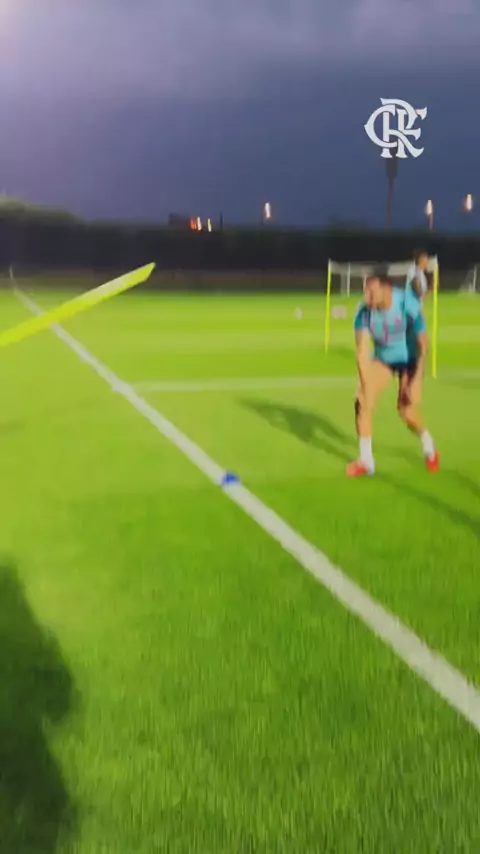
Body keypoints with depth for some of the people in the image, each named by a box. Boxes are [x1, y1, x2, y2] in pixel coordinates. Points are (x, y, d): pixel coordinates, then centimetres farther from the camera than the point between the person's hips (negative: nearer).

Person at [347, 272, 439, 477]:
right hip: (382, 359, 3)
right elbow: (362, 351, -25)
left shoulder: (408, 305, -30)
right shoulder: (364, 311, -24)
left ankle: (429, 449, 19)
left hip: (410, 360, -2)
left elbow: (422, 345, -20)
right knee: (362, 402, -14)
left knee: (406, 409, -13)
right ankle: (366, 461, 1)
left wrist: (416, 381, -23)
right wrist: (365, 384, -34)